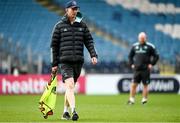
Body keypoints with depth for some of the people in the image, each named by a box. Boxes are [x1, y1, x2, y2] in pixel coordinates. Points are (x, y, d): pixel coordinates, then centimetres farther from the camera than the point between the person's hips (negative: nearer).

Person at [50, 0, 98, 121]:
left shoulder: (82, 25, 10)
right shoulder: (60, 26, 2)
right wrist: (54, 63, 2)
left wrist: (93, 55, -7)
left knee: (71, 87, 11)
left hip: (78, 61, 3)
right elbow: (54, 45, 5)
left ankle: (65, 112, 22)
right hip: (65, 61, -3)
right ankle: (73, 111, -28)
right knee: (70, 85, -18)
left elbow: (89, 41, 9)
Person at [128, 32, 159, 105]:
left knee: (145, 85, 1)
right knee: (133, 85, -1)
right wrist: (131, 64, 9)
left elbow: (156, 56, 2)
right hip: (136, 69, 3)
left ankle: (144, 99, 8)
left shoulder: (150, 47, -1)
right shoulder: (135, 46, 10)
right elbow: (130, 56, 21)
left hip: (145, 69, -3)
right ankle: (131, 99, 4)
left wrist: (151, 64, -6)